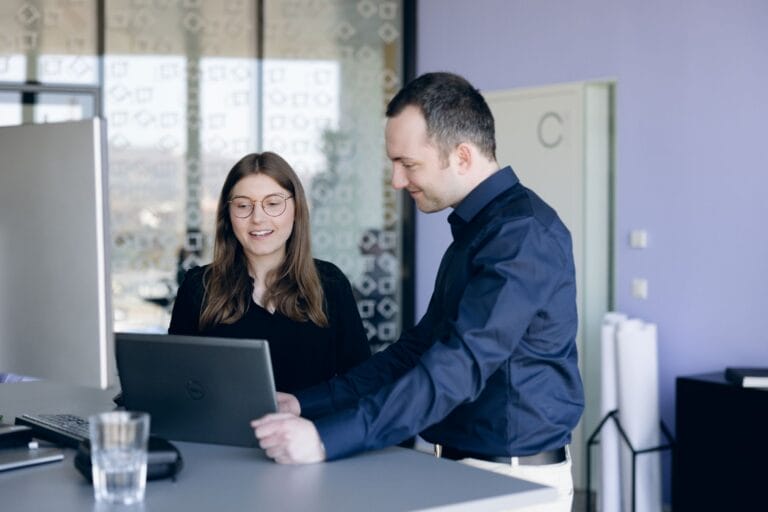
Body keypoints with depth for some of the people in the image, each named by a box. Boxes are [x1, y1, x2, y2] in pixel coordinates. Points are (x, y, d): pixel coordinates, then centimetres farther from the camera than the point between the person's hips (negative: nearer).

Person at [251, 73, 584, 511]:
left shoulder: (522, 231, -17)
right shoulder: (477, 229, 13)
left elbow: (461, 365, -26)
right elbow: (419, 347, 13)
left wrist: (328, 438, -32)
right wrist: (305, 405, 4)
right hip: (467, 467, 8)